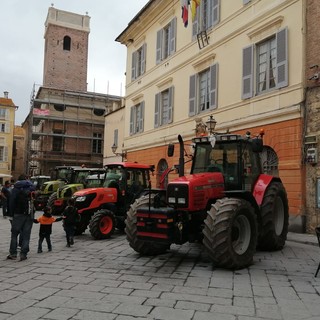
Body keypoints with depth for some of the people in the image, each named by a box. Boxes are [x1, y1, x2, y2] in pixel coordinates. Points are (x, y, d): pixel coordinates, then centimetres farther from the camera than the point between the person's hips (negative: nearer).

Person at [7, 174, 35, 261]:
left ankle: (13, 253, 6)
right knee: (26, 235, 5)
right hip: (30, 214, 2)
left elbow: (12, 202, -3)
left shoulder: (16, 189, 1)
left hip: (19, 214, -2)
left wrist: (12, 214, 2)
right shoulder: (32, 188, 10)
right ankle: (23, 254, 4)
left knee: (14, 234, 8)